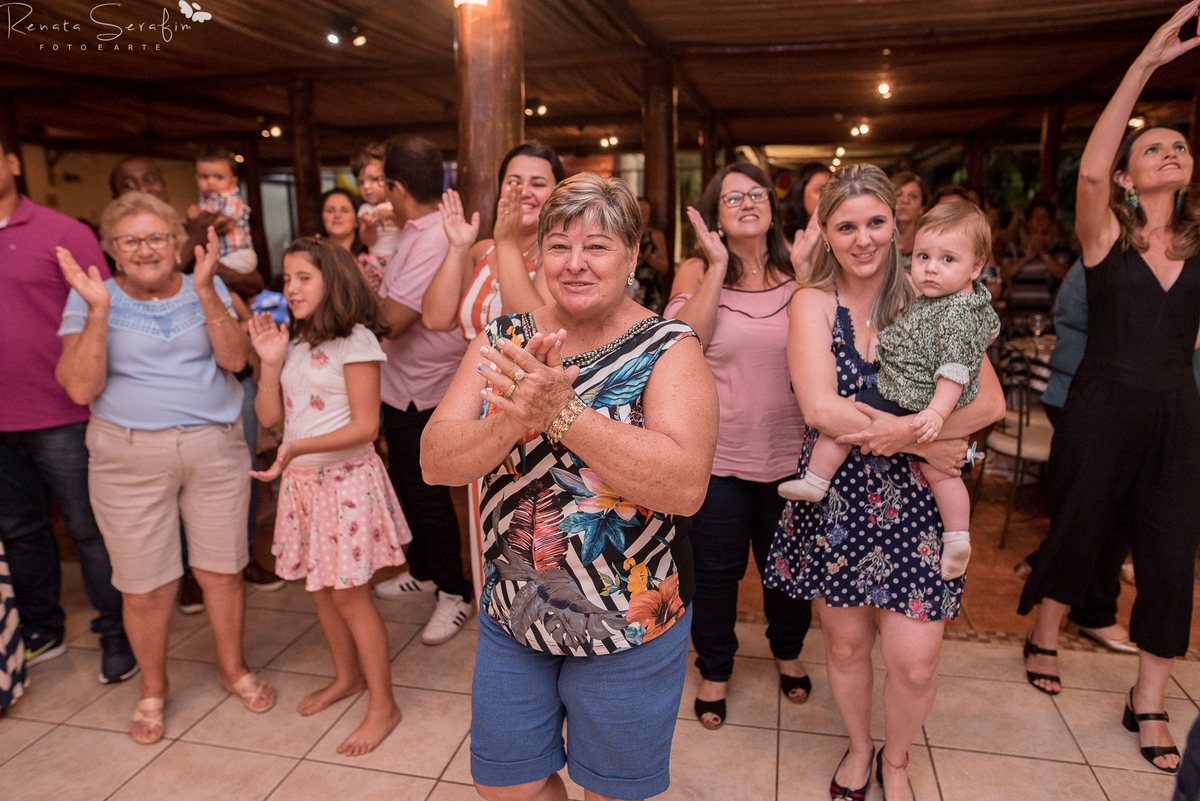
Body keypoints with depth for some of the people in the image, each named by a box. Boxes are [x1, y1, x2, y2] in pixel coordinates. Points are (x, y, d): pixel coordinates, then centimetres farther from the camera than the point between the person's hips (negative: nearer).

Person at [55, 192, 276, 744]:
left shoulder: (204, 288, 4)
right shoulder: (93, 297, 0)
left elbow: (235, 358, -10)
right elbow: (81, 387, -10)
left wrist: (206, 291, -19)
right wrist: (98, 310, -18)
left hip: (215, 448, 1)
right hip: (128, 456, -1)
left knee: (222, 569, 10)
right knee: (144, 586, 7)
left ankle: (232, 667, 33)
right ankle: (152, 689, 31)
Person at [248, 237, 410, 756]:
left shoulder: (355, 341, -13)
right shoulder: (293, 342, 9)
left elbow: (365, 426, -17)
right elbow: (269, 417, 6)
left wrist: (298, 447, -25)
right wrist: (270, 361, -5)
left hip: (345, 479, -7)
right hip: (302, 480, 7)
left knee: (348, 593, -2)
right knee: (319, 587, 16)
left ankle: (382, 704, 12)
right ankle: (347, 676, 36)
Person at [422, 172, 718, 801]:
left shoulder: (668, 349, -13)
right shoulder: (502, 341, -2)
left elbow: (686, 485, -27)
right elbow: (435, 461, -10)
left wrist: (563, 413, -34)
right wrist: (514, 419, -29)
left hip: (631, 626, -3)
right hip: (511, 615, 4)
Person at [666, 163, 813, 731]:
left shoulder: (798, 272, 3)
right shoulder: (696, 271, -3)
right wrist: (718, 264, -18)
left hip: (789, 449, 2)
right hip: (717, 451, -2)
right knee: (716, 568, 12)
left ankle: (788, 652, 47)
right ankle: (714, 670, 35)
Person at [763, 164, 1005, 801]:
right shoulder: (814, 303, -5)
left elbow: (989, 402, -8)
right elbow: (821, 407, -19)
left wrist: (908, 431, -24)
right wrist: (921, 440, -18)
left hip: (913, 502, 1)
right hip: (836, 495, 0)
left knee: (914, 662, 1)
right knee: (845, 643, 15)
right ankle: (858, 748, 45)